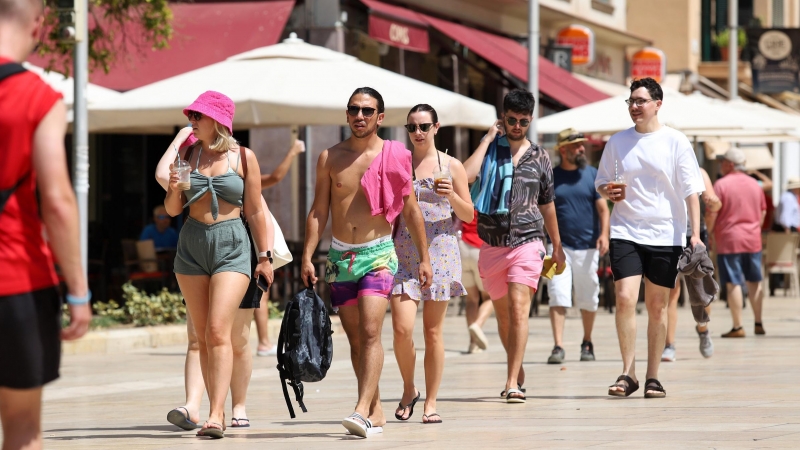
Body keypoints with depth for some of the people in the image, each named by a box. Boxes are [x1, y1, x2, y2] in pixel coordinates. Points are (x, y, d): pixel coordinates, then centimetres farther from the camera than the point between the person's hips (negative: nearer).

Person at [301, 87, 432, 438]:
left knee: (370, 332, -17)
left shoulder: (394, 156, 0)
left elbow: (411, 211, 6)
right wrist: (307, 257, -1)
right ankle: (376, 411, 16)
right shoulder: (330, 158, 5)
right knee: (355, 338, 7)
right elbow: (318, 211, 7)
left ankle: (362, 410, -24)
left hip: (378, 254, -3)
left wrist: (424, 258, 7)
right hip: (340, 255, 3)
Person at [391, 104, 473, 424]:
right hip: (403, 253, 1)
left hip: (440, 252, -1)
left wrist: (451, 195, -10)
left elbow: (468, 215, 7)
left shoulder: (451, 167, 5)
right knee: (402, 329, -11)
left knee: (432, 332, 2)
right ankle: (408, 390, 12)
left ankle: (431, 402, 10)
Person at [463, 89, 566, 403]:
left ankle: (512, 383, -19)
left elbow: (547, 204, 19)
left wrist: (557, 246, 25)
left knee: (519, 308, -16)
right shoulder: (489, 150, 4)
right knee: (502, 314, 12)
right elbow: (467, 175, -18)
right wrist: (488, 139, -11)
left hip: (527, 242, -1)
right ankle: (517, 370, 32)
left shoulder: (539, 157, 8)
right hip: (491, 244, 2)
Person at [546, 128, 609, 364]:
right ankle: (558, 347, -14)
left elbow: (603, 208, 3)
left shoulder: (592, 174, 6)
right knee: (558, 297, -12)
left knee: (588, 300, 9)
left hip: (587, 247, 1)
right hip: (559, 246, -1)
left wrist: (604, 234, -12)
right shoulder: (550, 177, 4)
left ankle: (587, 344, 25)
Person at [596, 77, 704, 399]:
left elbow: (691, 191, -2)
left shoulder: (676, 142, -1)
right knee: (625, 299, -13)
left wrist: (695, 233, -10)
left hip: (665, 235, -1)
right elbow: (601, 183, 17)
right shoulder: (617, 142, 6)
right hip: (626, 231, 1)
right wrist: (609, 192, -7)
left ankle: (653, 378, 13)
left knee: (657, 306, 4)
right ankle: (628, 372, -3)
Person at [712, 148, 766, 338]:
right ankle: (758, 324, 15)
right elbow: (763, 212, 15)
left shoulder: (721, 185, -9)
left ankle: (738, 327, -5)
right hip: (752, 240, 5)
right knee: (754, 282, 14)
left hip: (729, 241, -5)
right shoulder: (755, 184, 9)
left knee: (733, 284, -3)